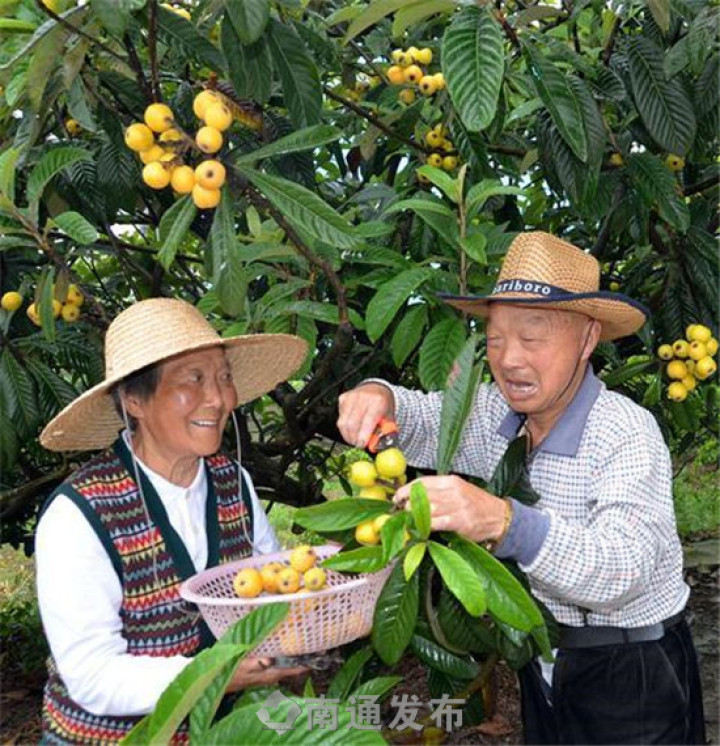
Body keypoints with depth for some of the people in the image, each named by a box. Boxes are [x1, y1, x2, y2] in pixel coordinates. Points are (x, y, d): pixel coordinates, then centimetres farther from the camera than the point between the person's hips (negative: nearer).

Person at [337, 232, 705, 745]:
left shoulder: (628, 433, -26)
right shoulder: (497, 411, -7)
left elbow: (622, 571, -37)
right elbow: (421, 419, 5)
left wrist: (504, 521, -53)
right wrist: (377, 398, -20)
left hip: (631, 676, -5)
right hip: (543, 660, 5)